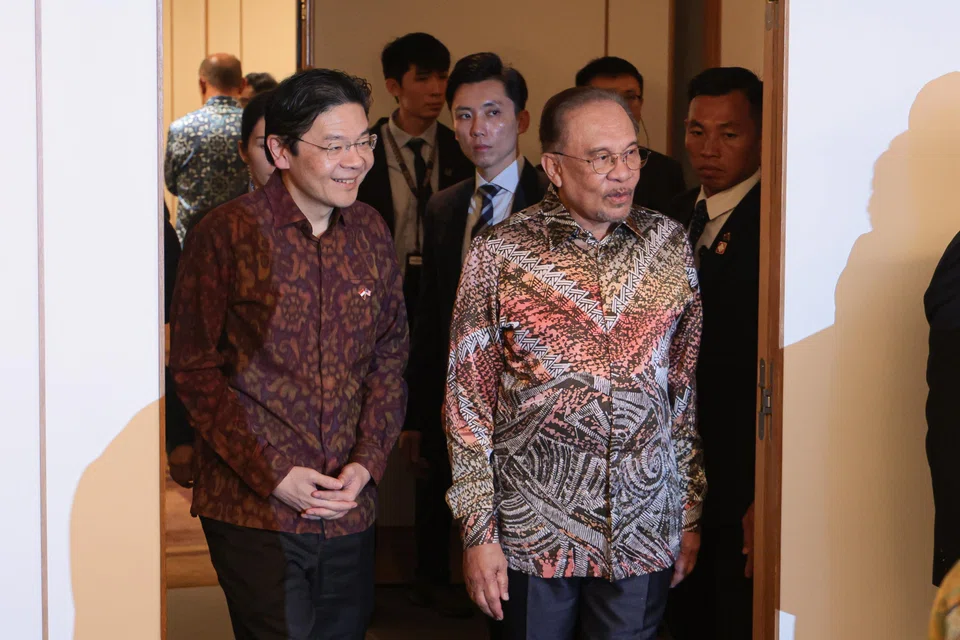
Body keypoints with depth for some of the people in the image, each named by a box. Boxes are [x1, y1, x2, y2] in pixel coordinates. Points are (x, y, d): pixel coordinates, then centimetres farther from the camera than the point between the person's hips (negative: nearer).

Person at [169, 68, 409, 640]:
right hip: (254, 509, -4)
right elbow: (195, 371, -6)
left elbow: (391, 358, 10)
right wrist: (273, 474, -12)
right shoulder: (227, 234, -8)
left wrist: (366, 464, -3)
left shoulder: (371, 233, 7)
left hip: (350, 507, 5)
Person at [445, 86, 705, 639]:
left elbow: (687, 385, 8)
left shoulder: (670, 245, 3)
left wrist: (691, 512, 9)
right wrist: (479, 531, -5)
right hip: (534, 530, -2)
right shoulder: (499, 254, -5)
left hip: (645, 531, 2)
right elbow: (469, 396, -2)